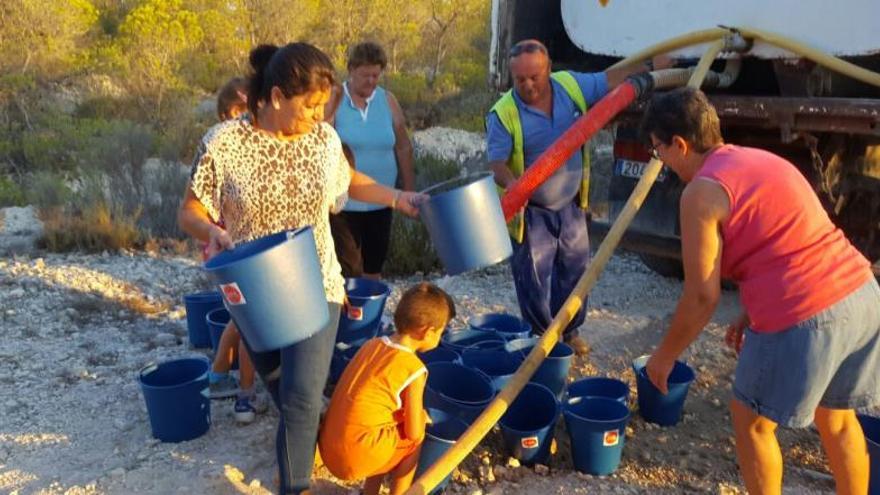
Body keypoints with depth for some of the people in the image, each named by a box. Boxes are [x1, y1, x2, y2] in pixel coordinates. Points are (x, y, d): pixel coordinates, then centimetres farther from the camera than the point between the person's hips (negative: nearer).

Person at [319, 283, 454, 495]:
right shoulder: (414, 370, -13)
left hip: (328, 446, 7)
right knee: (416, 439, 16)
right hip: (355, 457, -7)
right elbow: (413, 432, -7)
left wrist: (408, 412, 16)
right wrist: (420, 415, 13)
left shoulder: (372, 344, 6)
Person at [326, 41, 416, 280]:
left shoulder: (388, 101, 3)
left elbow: (403, 148, 9)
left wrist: (409, 191, 9)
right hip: (342, 202, -4)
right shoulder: (334, 100, -7)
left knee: (373, 266, 15)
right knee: (347, 270, -2)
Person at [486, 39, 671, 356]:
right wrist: (513, 184, -42)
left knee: (574, 272, 17)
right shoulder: (503, 113, -18)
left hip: (571, 207, 5)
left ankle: (569, 332, 37)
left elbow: (610, 80, 6)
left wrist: (651, 64, 5)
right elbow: (497, 162, -22)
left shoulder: (571, 85, -5)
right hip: (531, 213, -4)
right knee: (534, 280, 3)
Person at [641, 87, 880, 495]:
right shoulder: (760, 160, 17)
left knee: (751, 419, 15)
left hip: (803, 317, -8)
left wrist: (665, 355, 6)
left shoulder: (703, 191, -9)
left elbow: (702, 296, -7)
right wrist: (753, 314, 27)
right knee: (837, 417, 26)